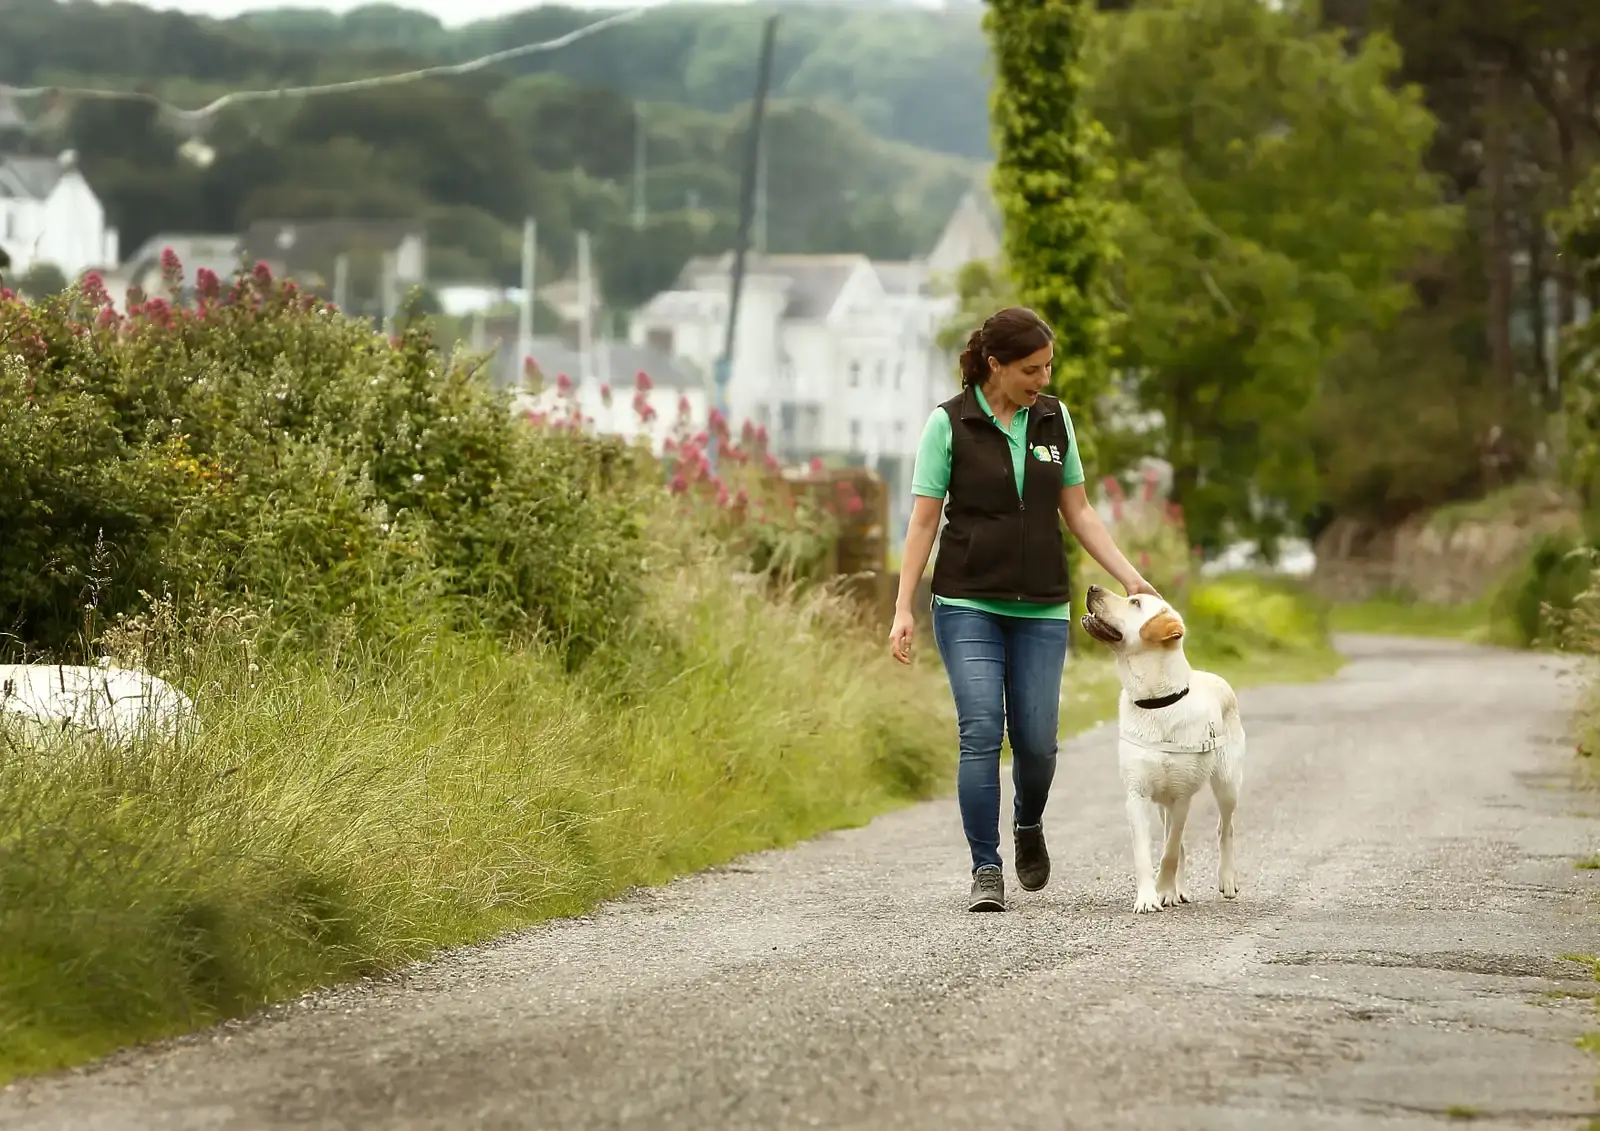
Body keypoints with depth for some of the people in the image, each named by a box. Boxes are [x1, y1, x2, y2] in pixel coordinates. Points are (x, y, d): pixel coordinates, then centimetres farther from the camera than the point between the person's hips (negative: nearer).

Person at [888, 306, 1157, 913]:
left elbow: (1077, 511, 11)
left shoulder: (1054, 418, 6)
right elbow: (923, 520, -3)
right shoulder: (949, 423, -5)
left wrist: (1131, 577, 3)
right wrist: (903, 607, -9)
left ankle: (1028, 827, 31)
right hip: (968, 605, -3)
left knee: (1036, 741, 0)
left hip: (1042, 610, 3)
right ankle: (986, 871, -7)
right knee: (982, 732, -14)